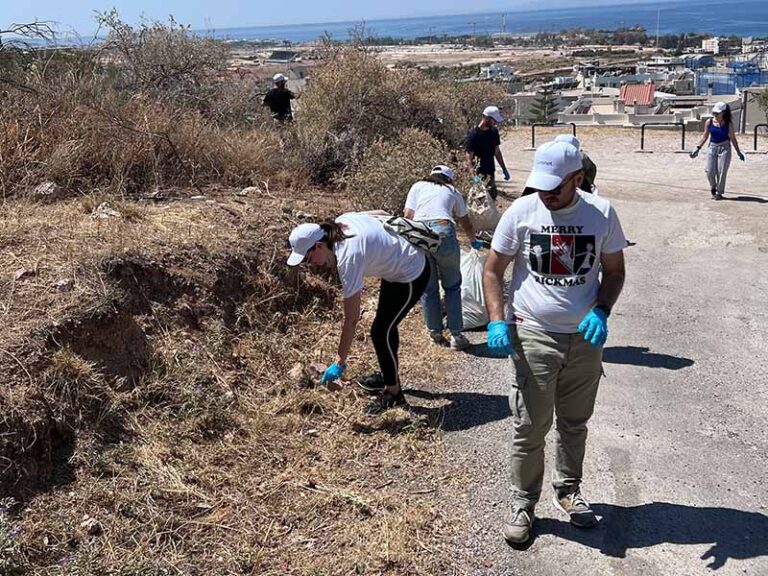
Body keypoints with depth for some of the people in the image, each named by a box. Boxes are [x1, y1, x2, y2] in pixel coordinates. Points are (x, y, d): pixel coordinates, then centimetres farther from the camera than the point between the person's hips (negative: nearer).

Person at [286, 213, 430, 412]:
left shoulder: (348, 258, -33)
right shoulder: (341, 222, -12)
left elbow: (351, 319, -30)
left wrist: (339, 363, -25)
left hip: (411, 277, -10)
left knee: (381, 332, -6)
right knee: (385, 325, 20)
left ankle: (393, 393, 9)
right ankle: (390, 377, 37)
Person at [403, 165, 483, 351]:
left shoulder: (418, 186, 27)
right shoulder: (453, 192, 27)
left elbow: (407, 215, 14)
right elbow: (466, 224, 39)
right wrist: (474, 241, 57)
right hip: (443, 232, -1)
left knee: (428, 288, 14)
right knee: (452, 286, 13)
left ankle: (435, 333, 22)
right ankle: (457, 336, 13)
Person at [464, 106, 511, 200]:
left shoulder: (494, 131, 7)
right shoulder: (473, 135, -14)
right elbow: (468, 158, -19)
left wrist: (504, 169, 17)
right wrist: (473, 175, -33)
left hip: (490, 173, 7)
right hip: (478, 175, -7)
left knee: (492, 197, 8)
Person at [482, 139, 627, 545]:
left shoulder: (601, 213, -5)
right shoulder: (521, 211, -8)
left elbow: (614, 270, 5)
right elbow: (493, 270, -2)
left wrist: (601, 313, -13)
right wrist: (497, 322, -14)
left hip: (586, 337, 2)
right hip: (533, 336, -2)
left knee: (574, 423, 18)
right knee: (530, 428, 1)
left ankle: (568, 490, 39)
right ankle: (523, 504, 19)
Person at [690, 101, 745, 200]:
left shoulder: (728, 123, -4)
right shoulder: (709, 122, 0)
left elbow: (732, 139, 2)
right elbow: (705, 136, 8)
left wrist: (738, 152, 4)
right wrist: (697, 148, 3)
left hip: (724, 148, -2)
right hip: (712, 147, 2)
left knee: (721, 171, -3)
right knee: (710, 171, 0)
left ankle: (719, 192, 9)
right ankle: (713, 187, 28)